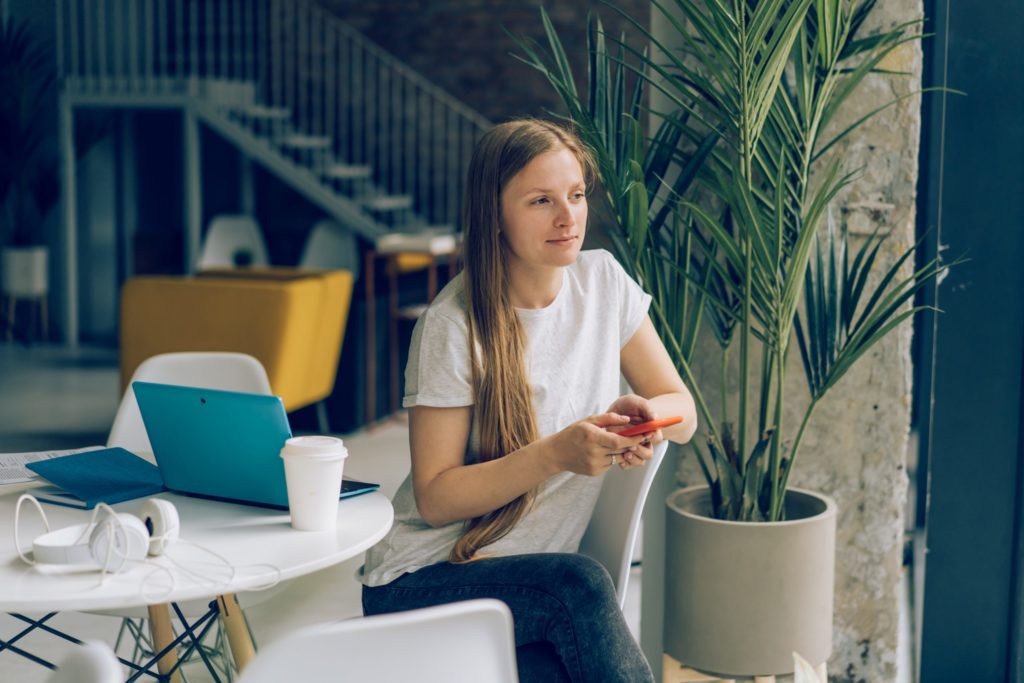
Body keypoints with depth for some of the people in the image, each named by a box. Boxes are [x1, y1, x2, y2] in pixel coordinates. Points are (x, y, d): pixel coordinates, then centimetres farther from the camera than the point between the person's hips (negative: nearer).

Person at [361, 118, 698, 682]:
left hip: (532, 582, 3)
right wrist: (557, 454, -27)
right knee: (579, 583, -33)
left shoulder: (602, 280, 1)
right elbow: (434, 499, -14)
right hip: (420, 585, -3)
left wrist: (646, 414, -19)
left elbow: (682, 411, 6)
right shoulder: (452, 327, -14)